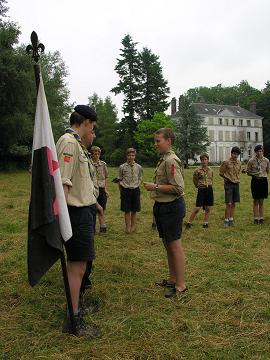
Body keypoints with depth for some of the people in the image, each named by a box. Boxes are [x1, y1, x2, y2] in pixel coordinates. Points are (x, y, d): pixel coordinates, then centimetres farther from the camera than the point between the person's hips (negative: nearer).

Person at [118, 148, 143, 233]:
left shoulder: (138, 167, 3)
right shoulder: (122, 167, -1)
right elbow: (119, 180, 5)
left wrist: (137, 186, 4)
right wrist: (121, 191, 4)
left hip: (135, 190, 1)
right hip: (125, 190, -1)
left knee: (134, 210, 9)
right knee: (127, 210, 3)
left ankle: (133, 226, 24)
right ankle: (128, 227, 15)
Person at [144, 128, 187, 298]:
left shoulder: (171, 161, -17)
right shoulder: (163, 159, 13)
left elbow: (178, 188, -23)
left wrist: (155, 187, -18)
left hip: (171, 207, -10)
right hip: (163, 206, 10)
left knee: (175, 245, -1)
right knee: (167, 244, 18)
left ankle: (181, 285, 12)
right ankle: (172, 279, 33)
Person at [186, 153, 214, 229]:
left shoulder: (210, 170, 6)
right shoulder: (198, 170, -7)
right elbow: (195, 180, 7)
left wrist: (209, 186, 13)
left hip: (209, 189, 4)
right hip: (201, 190, -4)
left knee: (207, 208, 8)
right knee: (197, 208, -7)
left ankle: (205, 223, 20)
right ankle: (189, 223, 2)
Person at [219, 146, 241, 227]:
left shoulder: (239, 163, 8)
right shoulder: (226, 162, -8)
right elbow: (221, 173, 1)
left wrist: (237, 179, 12)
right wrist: (227, 178, 2)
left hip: (236, 184, 5)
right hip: (228, 184, -5)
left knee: (233, 203, 9)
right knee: (228, 203, -8)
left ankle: (231, 219, 19)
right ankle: (226, 220, 1)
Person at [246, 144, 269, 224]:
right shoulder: (251, 161, -4)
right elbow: (248, 172, 2)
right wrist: (255, 174, -14)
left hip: (263, 181, 2)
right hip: (255, 181, -2)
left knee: (261, 201, 9)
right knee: (256, 200, 2)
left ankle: (261, 218, 16)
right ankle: (256, 218, 9)